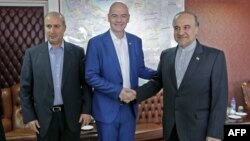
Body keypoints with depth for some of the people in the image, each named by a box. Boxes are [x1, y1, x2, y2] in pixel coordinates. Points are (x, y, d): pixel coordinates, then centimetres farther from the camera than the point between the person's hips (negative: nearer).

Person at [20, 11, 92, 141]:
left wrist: (86, 110, -3)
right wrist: (29, 116, -3)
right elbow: (25, 88, 2)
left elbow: (86, 83, 3)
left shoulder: (77, 52, 1)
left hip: (71, 115, 0)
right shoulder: (32, 53, 0)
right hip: (44, 117, 0)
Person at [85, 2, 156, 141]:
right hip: (107, 109, -4)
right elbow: (91, 76, -11)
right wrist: (118, 91, -20)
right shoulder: (96, 42, -8)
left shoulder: (136, 41, 6)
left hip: (130, 108, 4)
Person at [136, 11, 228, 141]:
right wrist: (135, 94, -4)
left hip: (198, 130, -4)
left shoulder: (215, 56, -8)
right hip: (171, 128, 4)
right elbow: (157, 82, 13)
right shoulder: (166, 55, 6)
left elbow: (219, 98, -10)